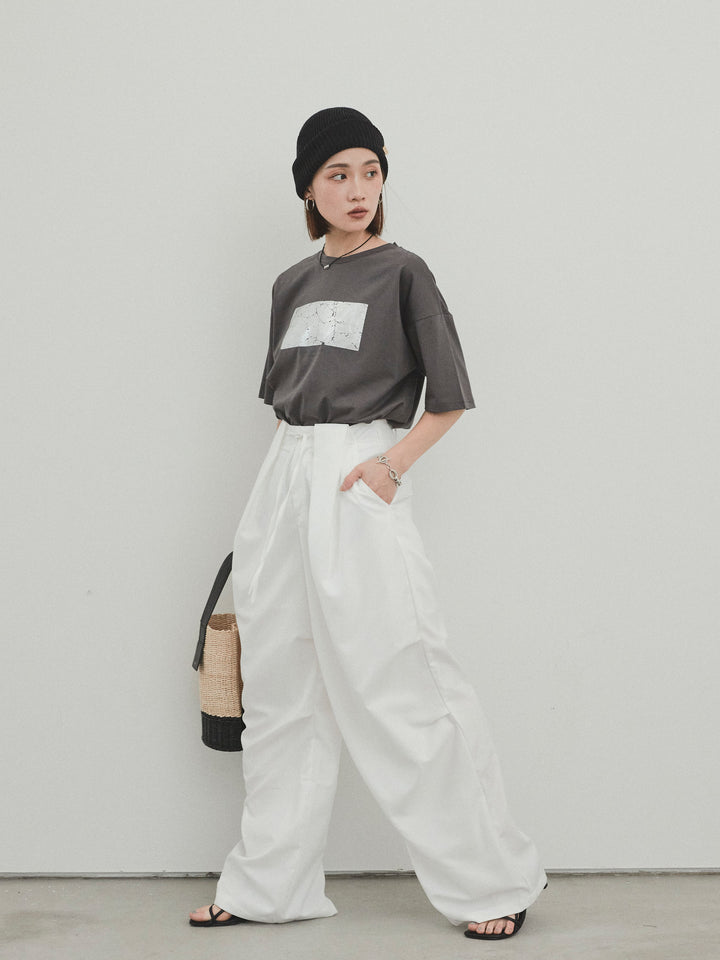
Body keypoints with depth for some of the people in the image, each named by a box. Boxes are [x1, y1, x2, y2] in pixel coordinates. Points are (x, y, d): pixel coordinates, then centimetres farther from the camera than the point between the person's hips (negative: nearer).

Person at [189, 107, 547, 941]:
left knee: (399, 685, -7)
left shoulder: (402, 273, -1)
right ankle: (269, 885, 21)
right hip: (283, 478, 6)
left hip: (358, 481, -6)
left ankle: (493, 882, 4)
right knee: (281, 687, 10)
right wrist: (283, 491, 15)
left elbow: (447, 399, -1)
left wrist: (393, 462, -14)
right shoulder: (293, 284, 15)